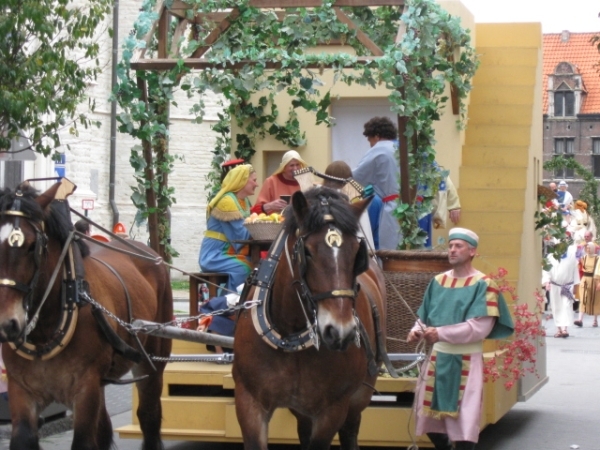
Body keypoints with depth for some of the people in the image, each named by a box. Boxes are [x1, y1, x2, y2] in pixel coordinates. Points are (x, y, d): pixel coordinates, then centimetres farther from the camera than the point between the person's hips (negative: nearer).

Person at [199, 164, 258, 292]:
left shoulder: (244, 201, 12)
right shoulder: (227, 201, -16)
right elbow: (240, 236, -20)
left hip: (230, 253, 9)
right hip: (215, 256, -9)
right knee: (247, 269, -26)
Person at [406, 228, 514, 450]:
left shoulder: (483, 284, -10)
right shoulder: (438, 281, 8)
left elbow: (480, 327, -19)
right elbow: (425, 316, 13)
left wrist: (441, 333, -23)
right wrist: (417, 331, -10)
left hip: (465, 360, -6)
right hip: (438, 357, 6)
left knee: (463, 420, -2)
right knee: (430, 416, 12)